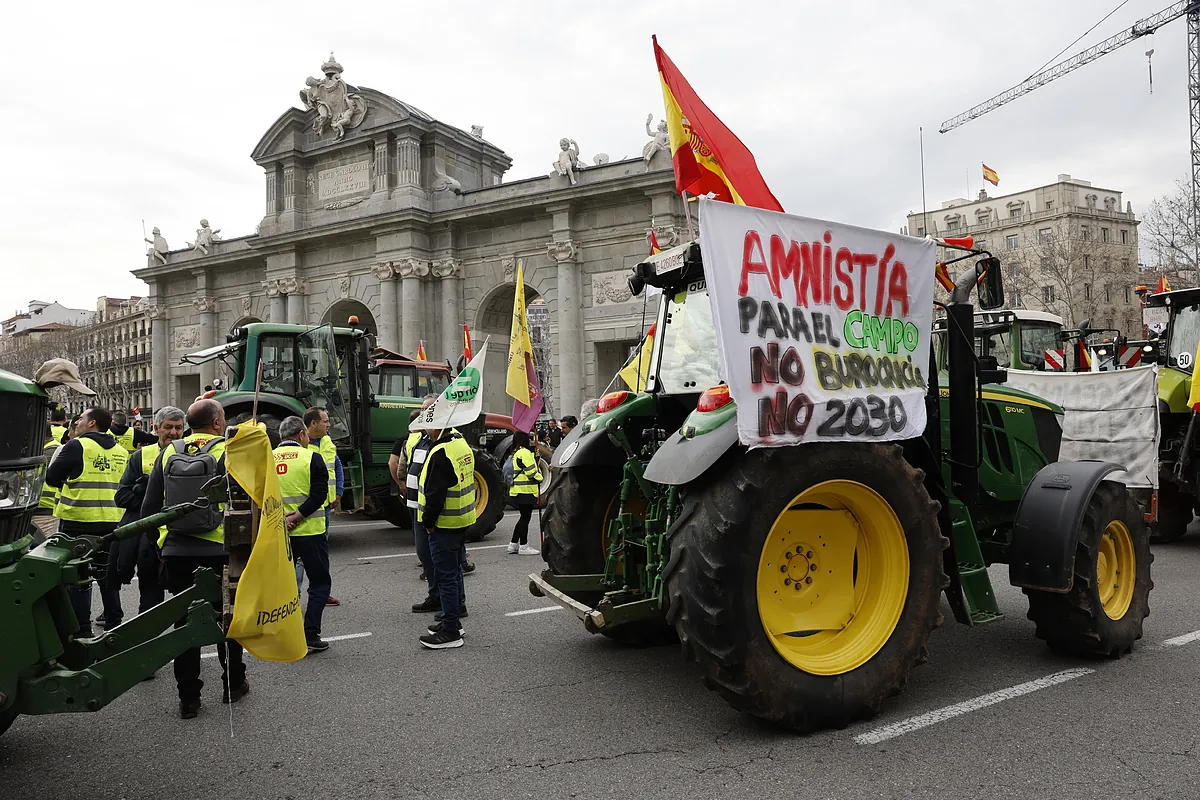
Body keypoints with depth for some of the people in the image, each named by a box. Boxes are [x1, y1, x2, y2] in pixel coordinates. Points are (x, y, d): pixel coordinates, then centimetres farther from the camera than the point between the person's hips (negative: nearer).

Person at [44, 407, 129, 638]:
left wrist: (72, 482, 13)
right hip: (112, 522, 5)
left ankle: (82, 629, 6)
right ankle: (114, 623, 21)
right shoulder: (121, 452, 6)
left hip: (78, 522, -5)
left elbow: (52, 478, -5)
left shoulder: (77, 446, -10)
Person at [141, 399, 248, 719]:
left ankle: (188, 698, 13)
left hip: (176, 551, 3)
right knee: (226, 618, 14)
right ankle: (233, 684, 25)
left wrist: (157, 543, 18)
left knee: (185, 622, 9)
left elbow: (149, 507, 7)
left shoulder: (168, 453, 5)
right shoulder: (227, 453, -7)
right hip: (218, 551, -3)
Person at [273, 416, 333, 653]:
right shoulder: (311, 457, -8)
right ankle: (311, 636, 1)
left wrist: (279, 518, -6)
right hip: (310, 531, -4)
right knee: (320, 583, 7)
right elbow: (319, 494, -16)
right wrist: (296, 517, -14)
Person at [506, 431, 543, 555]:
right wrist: (539, 479, -3)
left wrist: (536, 457, 8)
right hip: (525, 491, -10)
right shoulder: (524, 452, -16)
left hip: (519, 491, 10)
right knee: (525, 518, -3)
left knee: (524, 517, 16)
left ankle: (513, 544, 20)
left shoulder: (516, 453, 17)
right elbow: (531, 471, -20)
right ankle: (523, 546, 3)